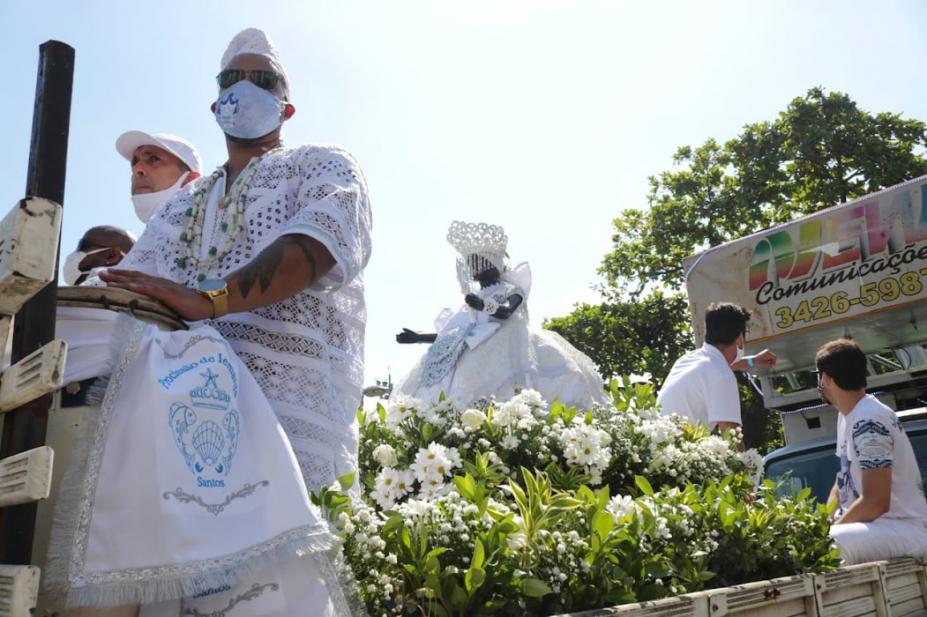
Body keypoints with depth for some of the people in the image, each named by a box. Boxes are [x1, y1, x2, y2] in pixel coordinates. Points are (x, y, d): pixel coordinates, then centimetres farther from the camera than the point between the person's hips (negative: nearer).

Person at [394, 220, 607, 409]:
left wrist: (484, 305, -37)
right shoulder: (473, 297, 26)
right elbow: (452, 333, 27)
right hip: (474, 353, 5)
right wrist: (419, 337, 26)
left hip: (503, 349, -5)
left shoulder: (511, 290, 8)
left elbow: (506, 312, -15)